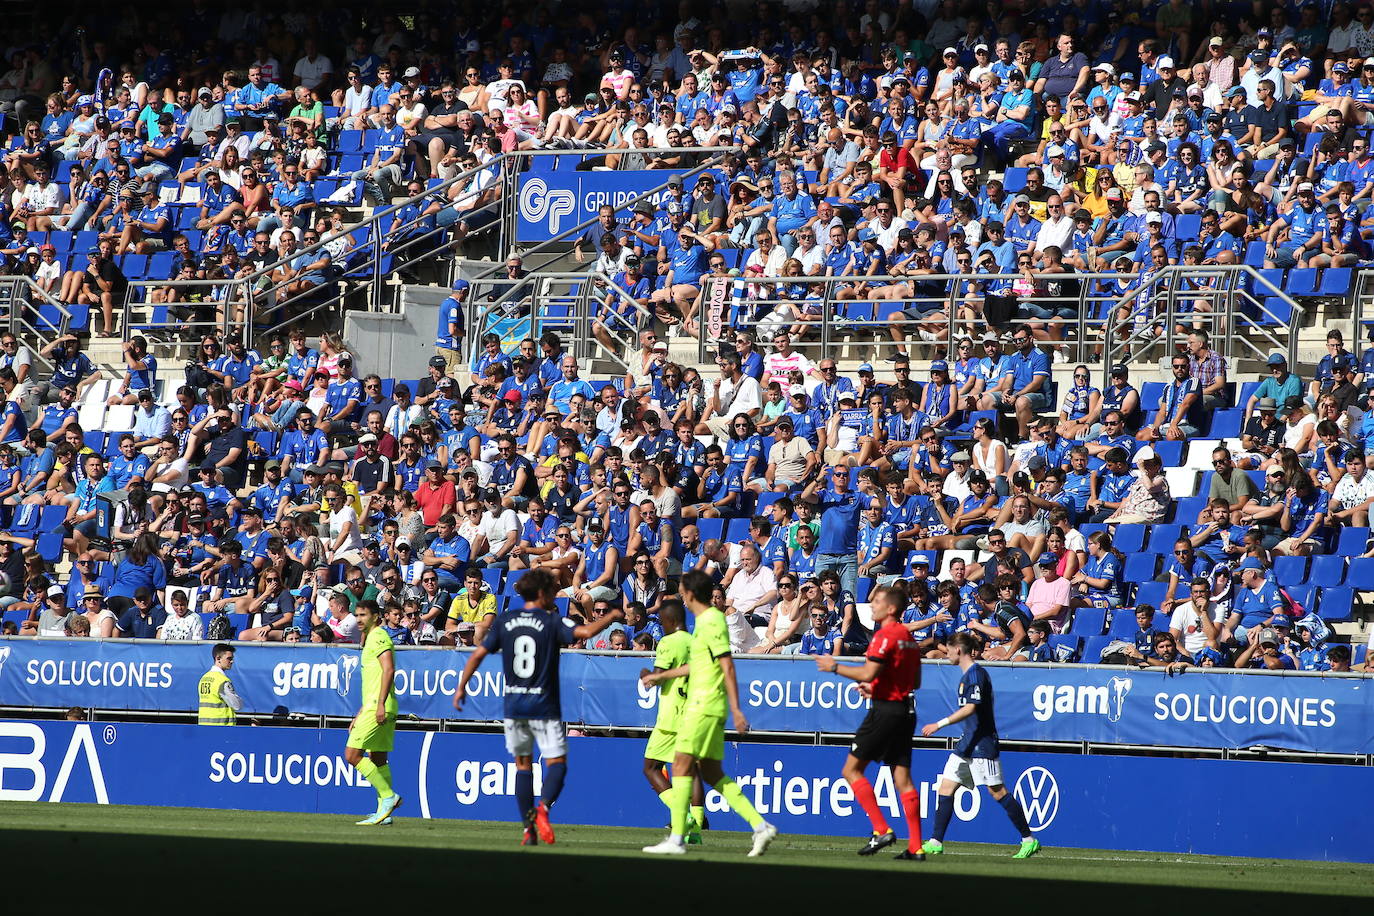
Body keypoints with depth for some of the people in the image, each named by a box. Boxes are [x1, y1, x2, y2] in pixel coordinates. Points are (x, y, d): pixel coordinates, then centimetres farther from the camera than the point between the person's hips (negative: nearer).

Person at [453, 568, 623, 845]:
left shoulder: (505, 620, 5)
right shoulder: (551, 621, -6)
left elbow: (478, 654, 5)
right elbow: (585, 631, -22)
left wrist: (462, 686, 16)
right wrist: (612, 616, -5)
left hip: (513, 706, 4)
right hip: (544, 708, -4)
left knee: (523, 764, 13)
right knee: (557, 763, 1)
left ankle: (528, 828, 8)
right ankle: (543, 807, -27)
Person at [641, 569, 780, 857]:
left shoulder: (712, 622, -12)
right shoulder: (705, 620, 18)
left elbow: (727, 666, -18)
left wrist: (736, 709, -22)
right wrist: (660, 676, 42)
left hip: (704, 706, -10)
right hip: (703, 706, 10)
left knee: (681, 766, -8)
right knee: (711, 773, 8)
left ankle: (677, 838, -9)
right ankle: (760, 825, 5)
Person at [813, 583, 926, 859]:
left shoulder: (886, 635, -12)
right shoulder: (909, 637, 16)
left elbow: (868, 673, -20)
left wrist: (835, 667, -8)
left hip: (885, 710, -8)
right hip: (906, 711, 8)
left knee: (851, 770, 0)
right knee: (902, 779, 6)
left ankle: (881, 830, -9)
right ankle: (915, 847, 0)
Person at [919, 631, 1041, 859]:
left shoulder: (976, 673, -14)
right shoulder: (966, 674, 16)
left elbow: (970, 708, -24)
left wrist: (940, 724, -25)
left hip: (982, 743, -10)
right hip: (967, 743, 10)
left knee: (997, 791, -8)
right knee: (946, 787, 4)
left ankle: (1029, 840, -2)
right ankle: (935, 843, 4)